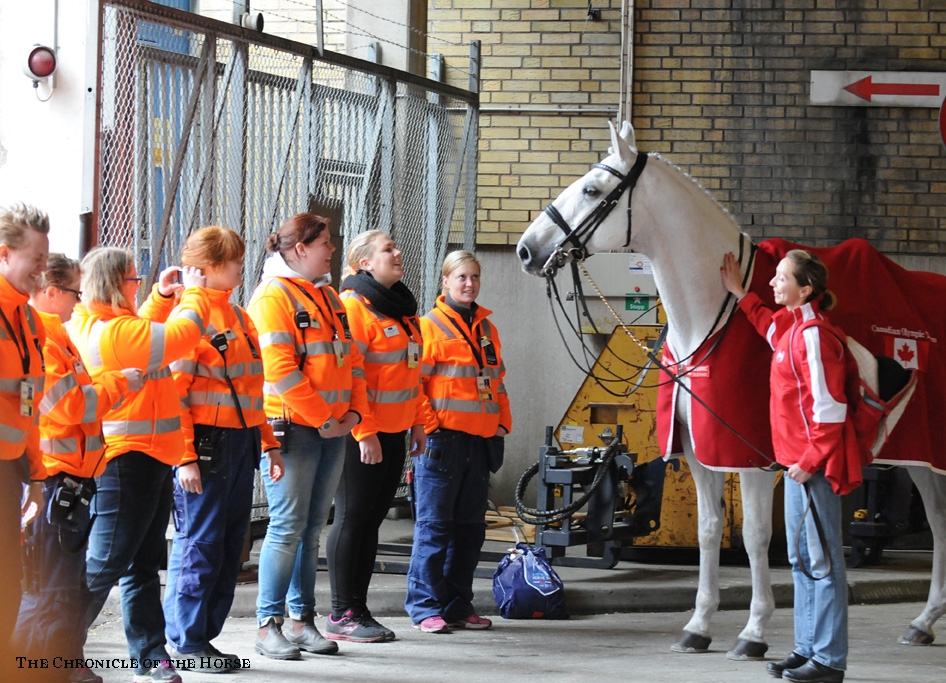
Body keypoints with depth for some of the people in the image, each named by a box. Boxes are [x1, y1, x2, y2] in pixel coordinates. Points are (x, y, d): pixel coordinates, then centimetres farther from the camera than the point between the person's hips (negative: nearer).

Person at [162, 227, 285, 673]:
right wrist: (185, 457, -21)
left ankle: (203, 636, 17)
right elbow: (172, 390, -16)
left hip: (240, 442, 9)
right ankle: (185, 643, 4)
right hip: (205, 443, -9)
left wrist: (268, 443, 18)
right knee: (199, 544, -4)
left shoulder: (237, 315, 18)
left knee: (229, 542, 10)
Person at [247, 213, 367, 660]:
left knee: (312, 527, 10)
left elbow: (350, 358, 20)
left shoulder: (327, 297, 19)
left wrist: (354, 410, 5)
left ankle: (303, 620, 15)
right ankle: (269, 626, -3)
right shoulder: (274, 296, -9)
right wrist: (322, 418, -14)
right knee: (288, 525, -8)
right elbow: (280, 370, -17)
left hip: (333, 428, 8)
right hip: (292, 427, -8)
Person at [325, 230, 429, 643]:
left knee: (372, 518, 10)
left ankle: (358, 608, 16)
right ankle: (342, 616, 0)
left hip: (394, 430, 8)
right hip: (362, 433, -8)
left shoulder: (401, 307, 16)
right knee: (352, 516, -4)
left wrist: (417, 421, 17)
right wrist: (364, 432, -21)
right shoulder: (353, 305, -12)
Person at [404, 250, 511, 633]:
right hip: (442, 439, -7)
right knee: (434, 524, -6)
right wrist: (428, 425, -15)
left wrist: (502, 423, 12)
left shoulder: (486, 329, 17)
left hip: (480, 442, 7)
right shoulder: (430, 326, -4)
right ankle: (426, 607, -2)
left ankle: (457, 606, 16)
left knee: (470, 526, 9)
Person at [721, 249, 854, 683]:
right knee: (801, 558, 15)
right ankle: (808, 648, 23)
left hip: (815, 463, -10)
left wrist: (811, 460, -21)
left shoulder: (813, 335, -18)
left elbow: (828, 408, -21)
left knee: (823, 560, -5)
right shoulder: (790, 326, 11)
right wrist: (740, 294, 36)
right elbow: (768, 324, 39)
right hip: (798, 461, 10)